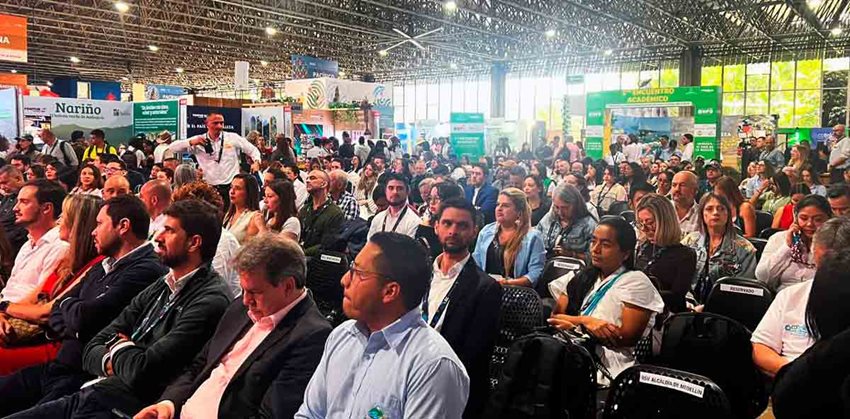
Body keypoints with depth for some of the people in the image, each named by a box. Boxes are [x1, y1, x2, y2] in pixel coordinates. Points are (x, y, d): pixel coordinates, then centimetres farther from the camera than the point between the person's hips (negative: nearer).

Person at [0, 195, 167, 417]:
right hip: (56, 368, 9)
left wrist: (68, 305, 4)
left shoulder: (147, 270, -16)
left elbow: (84, 317, -20)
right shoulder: (101, 267, 17)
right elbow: (57, 311, 19)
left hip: (84, 377, -9)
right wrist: (74, 331, -5)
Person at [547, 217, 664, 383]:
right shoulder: (581, 278, 19)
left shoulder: (635, 281, 2)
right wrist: (586, 321, -10)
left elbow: (628, 338, -8)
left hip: (610, 363, -5)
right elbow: (555, 316, 10)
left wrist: (574, 322, -7)